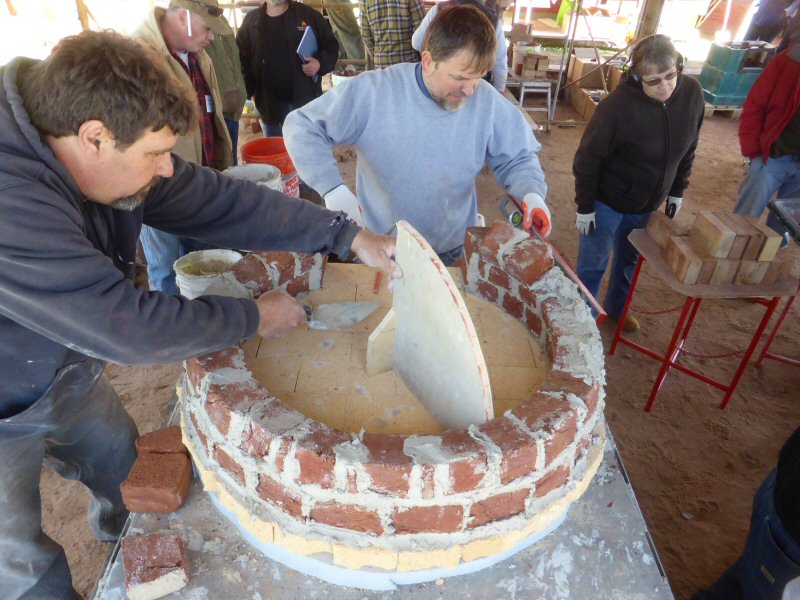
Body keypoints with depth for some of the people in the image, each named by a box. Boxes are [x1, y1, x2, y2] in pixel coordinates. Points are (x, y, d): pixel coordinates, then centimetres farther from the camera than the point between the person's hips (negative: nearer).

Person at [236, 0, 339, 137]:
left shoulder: (308, 15, 2)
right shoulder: (251, 20, 6)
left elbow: (331, 45, 6)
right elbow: (241, 59, 8)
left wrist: (321, 63, -15)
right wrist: (250, 91, -4)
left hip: (306, 100, -2)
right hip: (270, 104, 2)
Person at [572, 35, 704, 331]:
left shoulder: (692, 94, -10)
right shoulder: (619, 104, -26)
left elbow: (688, 148, 5)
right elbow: (588, 157, -18)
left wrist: (677, 191, 9)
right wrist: (584, 207, -15)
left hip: (648, 202, 5)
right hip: (607, 200, -5)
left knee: (629, 261, 21)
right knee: (593, 264, 5)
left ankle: (617, 307, 44)